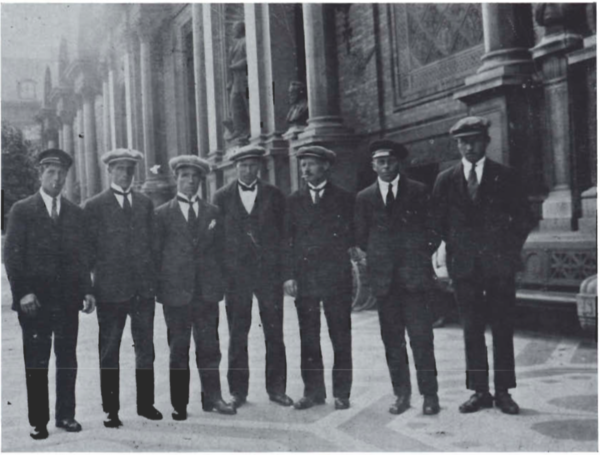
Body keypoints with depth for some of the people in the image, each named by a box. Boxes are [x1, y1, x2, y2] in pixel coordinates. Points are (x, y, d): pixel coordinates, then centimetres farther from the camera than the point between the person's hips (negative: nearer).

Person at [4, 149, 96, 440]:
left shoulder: (75, 213, 11)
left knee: (67, 359, 7)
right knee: (36, 362, 2)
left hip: (68, 297, 3)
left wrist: (87, 290, 3)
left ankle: (66, 415, 17)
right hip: (35, 298, -3)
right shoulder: (22, 210, 2)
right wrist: (22, 292, -11)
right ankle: (38, 421, 11)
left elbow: (82, 255, 11)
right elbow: (12, 255, -2)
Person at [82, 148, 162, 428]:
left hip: (144, 287, 3)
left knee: (145, 348, 8)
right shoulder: (94, 206, 2)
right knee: (109, 351, 3)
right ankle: (111, 410, 11)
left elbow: (152, 240, 14)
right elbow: (89, 247, 1)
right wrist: (99, 273, -6)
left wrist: (153, 274, 6)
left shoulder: (145, 203, 12)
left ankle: (145, 403, 19)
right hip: (110, 287, -3)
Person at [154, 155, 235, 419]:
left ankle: (212, 397, 15)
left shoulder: (212, 212, 12)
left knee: (209, 347, 5)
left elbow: (219, 249, 14)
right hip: (176, 291, -2)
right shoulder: (162, 214, 4)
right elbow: (156, 252, 5)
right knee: (178, 349, 4)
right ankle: (179, 404, 12)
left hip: (207, 290, 2)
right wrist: (159, 286, -1)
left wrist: (219, 283, 6)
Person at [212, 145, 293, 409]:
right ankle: (238, 391, 15)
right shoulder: (222, 197, 6)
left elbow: (283, 233, 6)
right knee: (237, 336, 5)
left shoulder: (273, 195, 7)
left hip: (269, 271, 0)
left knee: (274, 334, 4)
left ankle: (276, 389, 14)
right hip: (236, 274, 0)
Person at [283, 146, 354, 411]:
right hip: (304, 277, 2)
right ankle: (313, 391, 14)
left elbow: (353, 237, 10)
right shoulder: (295, 201, 12)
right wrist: (288, 275, 0)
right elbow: (288, 239, 8)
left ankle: (341, 393, 10)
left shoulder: (344, 199, 6)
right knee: (308, 338, 5)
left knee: (341, 338, 1)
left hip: (336, 277, -2)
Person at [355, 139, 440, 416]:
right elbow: (361, 238, 13)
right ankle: (401, 393, 16)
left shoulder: (418, 191, 6)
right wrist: (378, 257, 6)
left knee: (421, 336, -4)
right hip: (384, 278, 2)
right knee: (392, 339, 6)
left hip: (414, 275, -2)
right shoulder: (364, 198, 10)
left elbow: (432, 228, 7)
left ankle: (429, 394, 5)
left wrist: (422, 257, 1)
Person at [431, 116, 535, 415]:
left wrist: (510, 249, 2)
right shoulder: (445, 180, 6)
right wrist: (452, 249, 6)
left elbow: (524, 219, 7)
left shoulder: (504, 177, 3)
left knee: (502, 328, 2)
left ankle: (503, 392, 10)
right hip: (464, 266, 1)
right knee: (471, 330, 5)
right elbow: (437, 222, 12)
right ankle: (479, 391, 13)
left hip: (499, 264, -1)